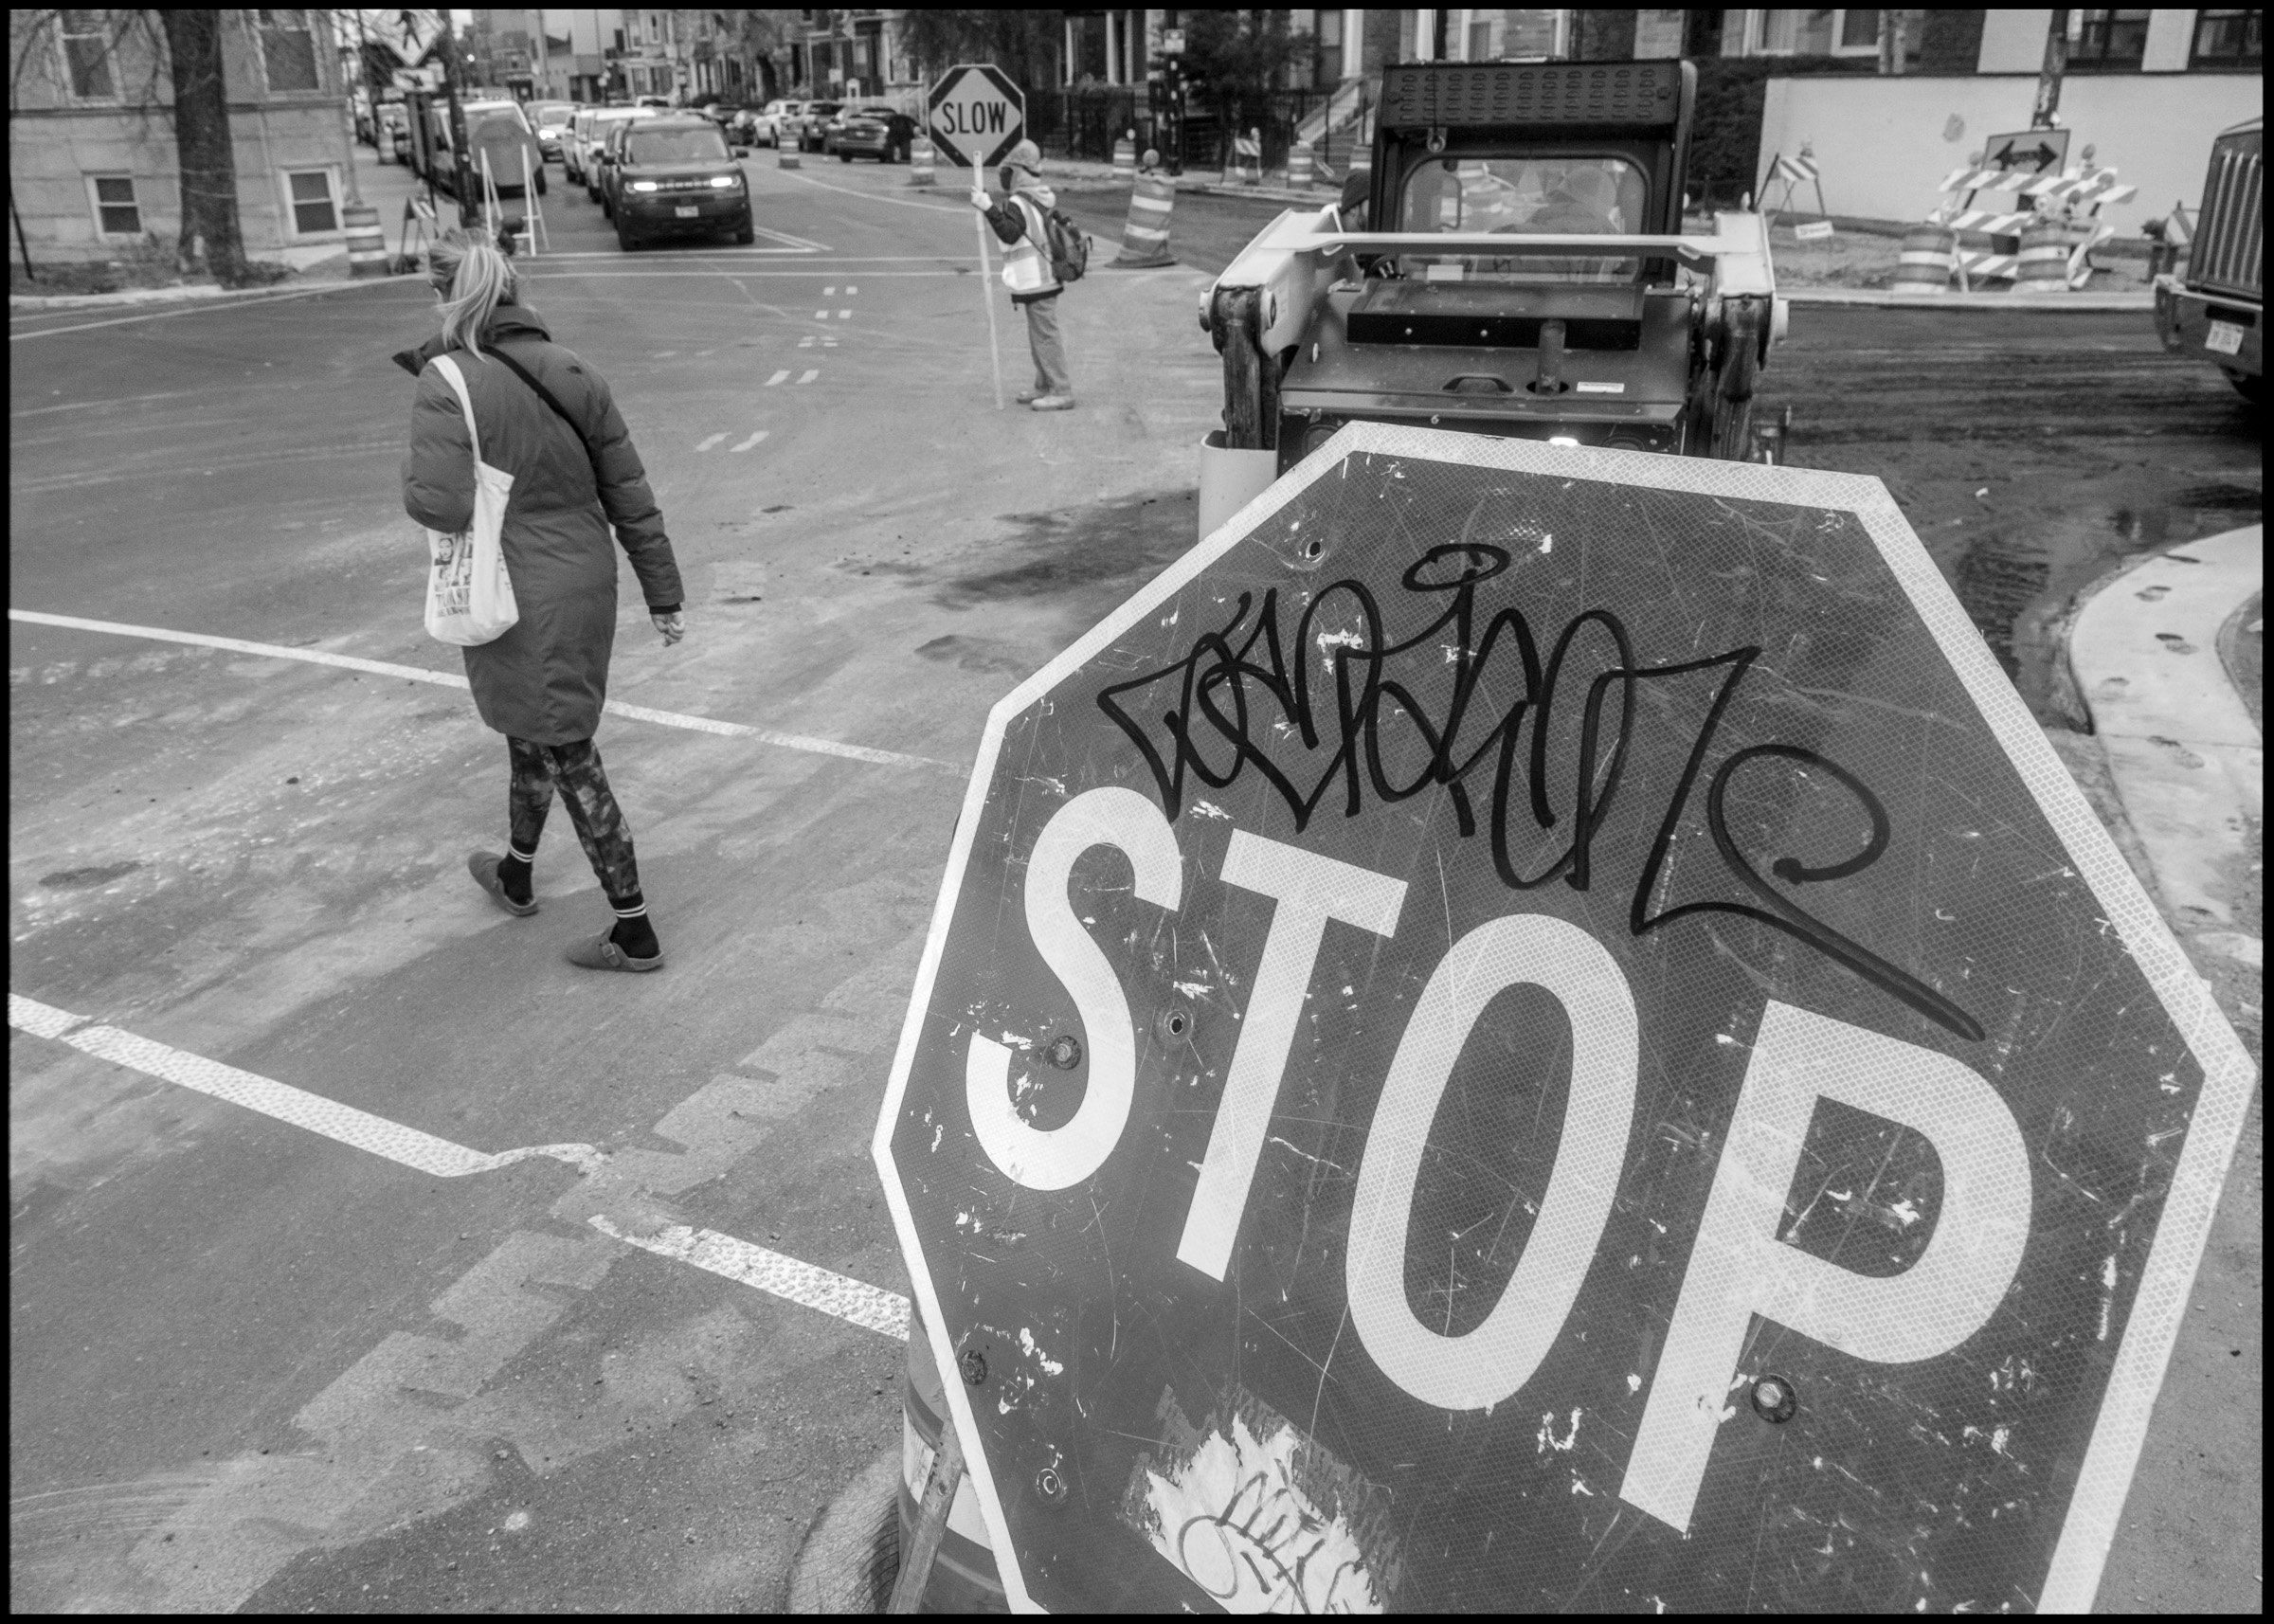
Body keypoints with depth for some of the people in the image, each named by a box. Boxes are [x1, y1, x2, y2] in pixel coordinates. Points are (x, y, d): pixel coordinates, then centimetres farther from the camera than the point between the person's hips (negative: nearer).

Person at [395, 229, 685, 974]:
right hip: (587, 585, 7)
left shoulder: (448, 384, -16)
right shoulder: (576, 376, 2)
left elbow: (440, 505, -23)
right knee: (532, 733, 26)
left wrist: (415, 468, 0)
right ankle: (515, 875, 48)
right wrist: (664, 595, 10)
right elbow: (631, 497, 4)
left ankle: (635, 932, 8)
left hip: (520, 604, -7)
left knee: (566, 757, 2)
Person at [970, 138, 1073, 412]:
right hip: (1045, 279, 10)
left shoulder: (1018, 203, -17)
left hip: (1035, 282, -9)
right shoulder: (1043, 199, 11)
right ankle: (1045, 386, 26)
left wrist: (988, 208, -38)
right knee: (1039, 335, 18)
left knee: (1045, 336, -7)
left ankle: (1062, 392, -6)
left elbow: (1010, 234, -32)